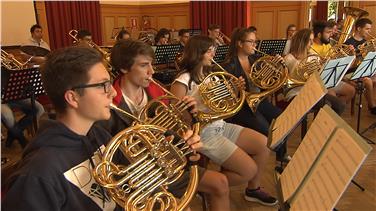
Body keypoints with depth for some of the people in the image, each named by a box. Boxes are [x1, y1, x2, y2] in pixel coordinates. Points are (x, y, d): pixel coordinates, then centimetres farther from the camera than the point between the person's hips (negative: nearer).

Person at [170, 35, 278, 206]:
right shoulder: (183, 81, -15)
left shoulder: (210, 75, 11)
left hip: (221, 126, 9)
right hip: (204, 133, -9)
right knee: (249, 170, -13)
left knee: (264, 144, 3)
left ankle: (253, 189, 21)